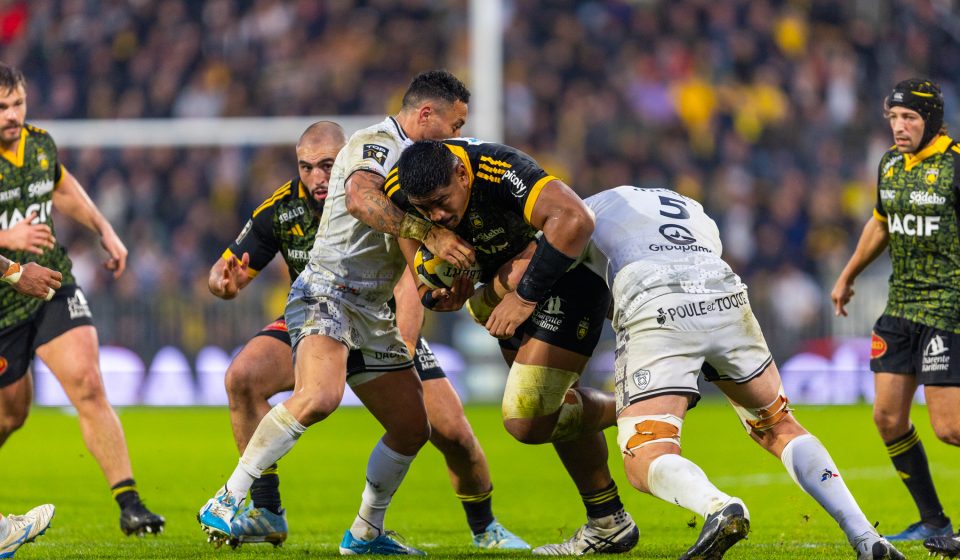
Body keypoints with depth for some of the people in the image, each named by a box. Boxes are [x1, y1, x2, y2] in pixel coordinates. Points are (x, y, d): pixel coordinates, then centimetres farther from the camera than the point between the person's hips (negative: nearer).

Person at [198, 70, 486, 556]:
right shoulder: (374, 143, -9)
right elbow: (360, 199, -30)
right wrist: (427, 233, -34)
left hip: (372, 313, 10)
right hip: (328, 293, -10)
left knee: (413, 427, 7)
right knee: (319, 396, -33)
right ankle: (227, 503, -28)